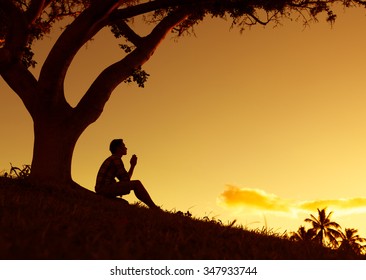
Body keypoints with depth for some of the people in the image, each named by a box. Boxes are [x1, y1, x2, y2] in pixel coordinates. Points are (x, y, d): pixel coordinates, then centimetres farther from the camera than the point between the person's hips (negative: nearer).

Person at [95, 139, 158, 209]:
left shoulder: (111, 159, 24)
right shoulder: (116, 158, -7)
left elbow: (126, 180, 22)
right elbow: (126, 179, -10)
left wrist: (133, 166, 15)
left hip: (102, 191, 11)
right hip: (105, 188, -11)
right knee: (137, 183, -13)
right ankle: (154, 208, -10)